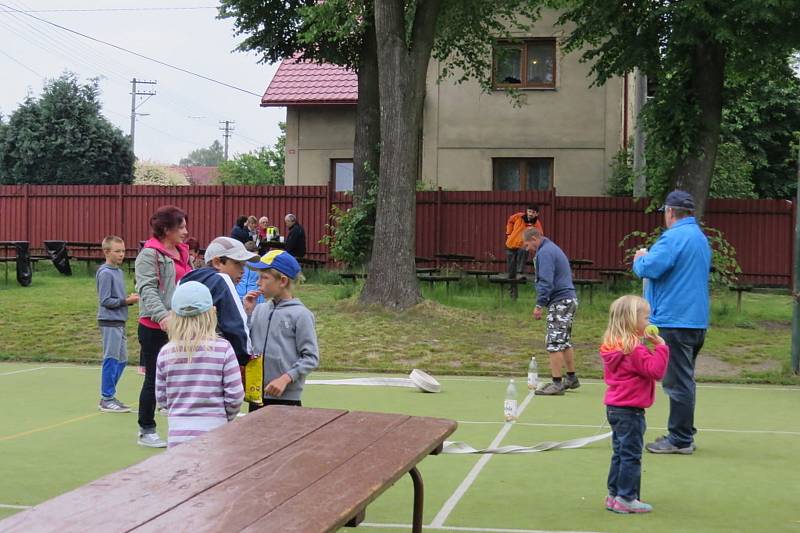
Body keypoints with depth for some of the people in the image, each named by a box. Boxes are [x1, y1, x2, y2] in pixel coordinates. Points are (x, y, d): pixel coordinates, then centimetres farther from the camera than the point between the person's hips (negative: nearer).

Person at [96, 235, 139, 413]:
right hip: (109, 322, -9)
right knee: (111, 360, -5)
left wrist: (130, 298, 0)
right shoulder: (105, 273, -12)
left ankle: (108, 396, 21)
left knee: (122, 360, 12)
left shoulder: (118, 271, 14)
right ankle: (107, 399, 2)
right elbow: (106, 301, -15)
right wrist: (126, 301, -16)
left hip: (119, 322, 9)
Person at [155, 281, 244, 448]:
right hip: (213, 433, -2)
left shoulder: (165, 353, -2)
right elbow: (235, 395, -7)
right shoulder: (223, 348, -9)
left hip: (178, 434, 2)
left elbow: (161, 398, 6)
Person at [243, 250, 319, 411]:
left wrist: (286, 378, -20)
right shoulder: (259, 310, 8)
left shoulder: (300, 314, -8)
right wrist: (247, 313, 0)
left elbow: (311, 357, -9)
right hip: (256, 395, 6)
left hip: (286, 398, -5)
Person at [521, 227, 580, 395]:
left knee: (553, 344, -10)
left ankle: (557, 384, -11)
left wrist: (539, 305, -21)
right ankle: (572, 379, 27)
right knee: (565, 342, 19)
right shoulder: (552, 248, 19)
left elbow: (546, 282, -22)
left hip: (560, 302, -11)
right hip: (569, 299, 11)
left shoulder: (544, 253, -13)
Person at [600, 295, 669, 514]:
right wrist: (661, 347, -16)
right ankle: (626, 498, 3)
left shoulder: (613, 346, 8)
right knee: (631, 455, -2)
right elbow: (656, 370, -23)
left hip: (614, 407, 10)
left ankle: (614, 495, 23)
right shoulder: (634, 349, -21)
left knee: (620, 453, 17)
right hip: (630, 410, -9)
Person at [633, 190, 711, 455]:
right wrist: (646, 258, 18)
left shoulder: (674, 237, -16)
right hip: (697, 320, 10)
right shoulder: (701, 238, 15)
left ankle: (680, 440, 0)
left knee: (678, 382, -4)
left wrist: (639, 259, 0)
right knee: (683, 380, 17)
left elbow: (649, 267, -23)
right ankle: (683, 434, 25)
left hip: (675, 321, -10)